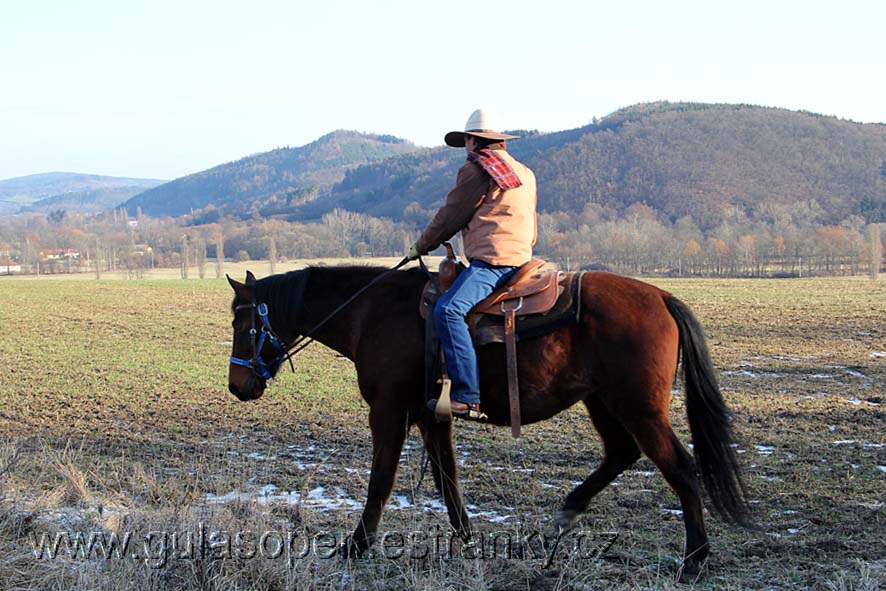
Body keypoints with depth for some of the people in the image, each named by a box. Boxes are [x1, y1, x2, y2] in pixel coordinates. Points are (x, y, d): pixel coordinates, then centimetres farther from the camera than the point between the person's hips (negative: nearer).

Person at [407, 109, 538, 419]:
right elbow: (532, 232, 29)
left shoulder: (476, 168, -3)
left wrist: (420, 247, 12)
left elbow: (450, 216, -1)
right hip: (520, 256, 10)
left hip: (491, 259, -10)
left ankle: (468, 398, -39)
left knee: (448, 310, -27)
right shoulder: (525, 173, 24)